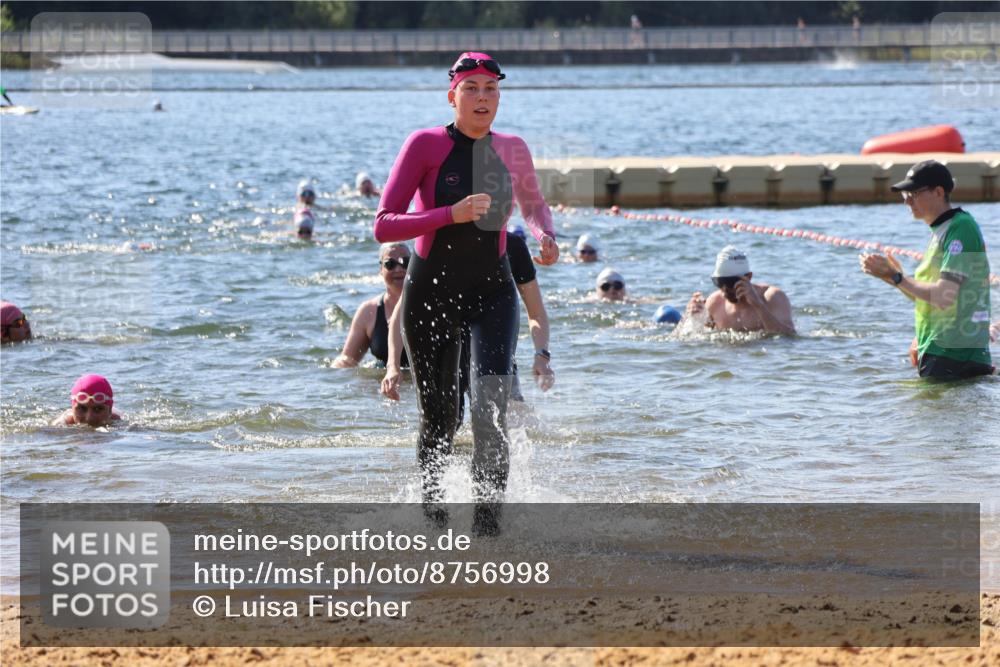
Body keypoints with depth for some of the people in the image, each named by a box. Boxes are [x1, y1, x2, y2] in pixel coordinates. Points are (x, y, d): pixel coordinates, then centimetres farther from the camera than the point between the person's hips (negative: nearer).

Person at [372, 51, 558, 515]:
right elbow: (384, 226, -15)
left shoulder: (511, 149, 2)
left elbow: (534, 204, 23)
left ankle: (487, 513, -14)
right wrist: (451, 215, -27)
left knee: (490, 411, -18)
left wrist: (546, 236, 1)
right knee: (438, 420, 7)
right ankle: (431, 505, 34)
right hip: (430, 293, -2)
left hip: (492, 292, 2)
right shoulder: (426, 145, -10)